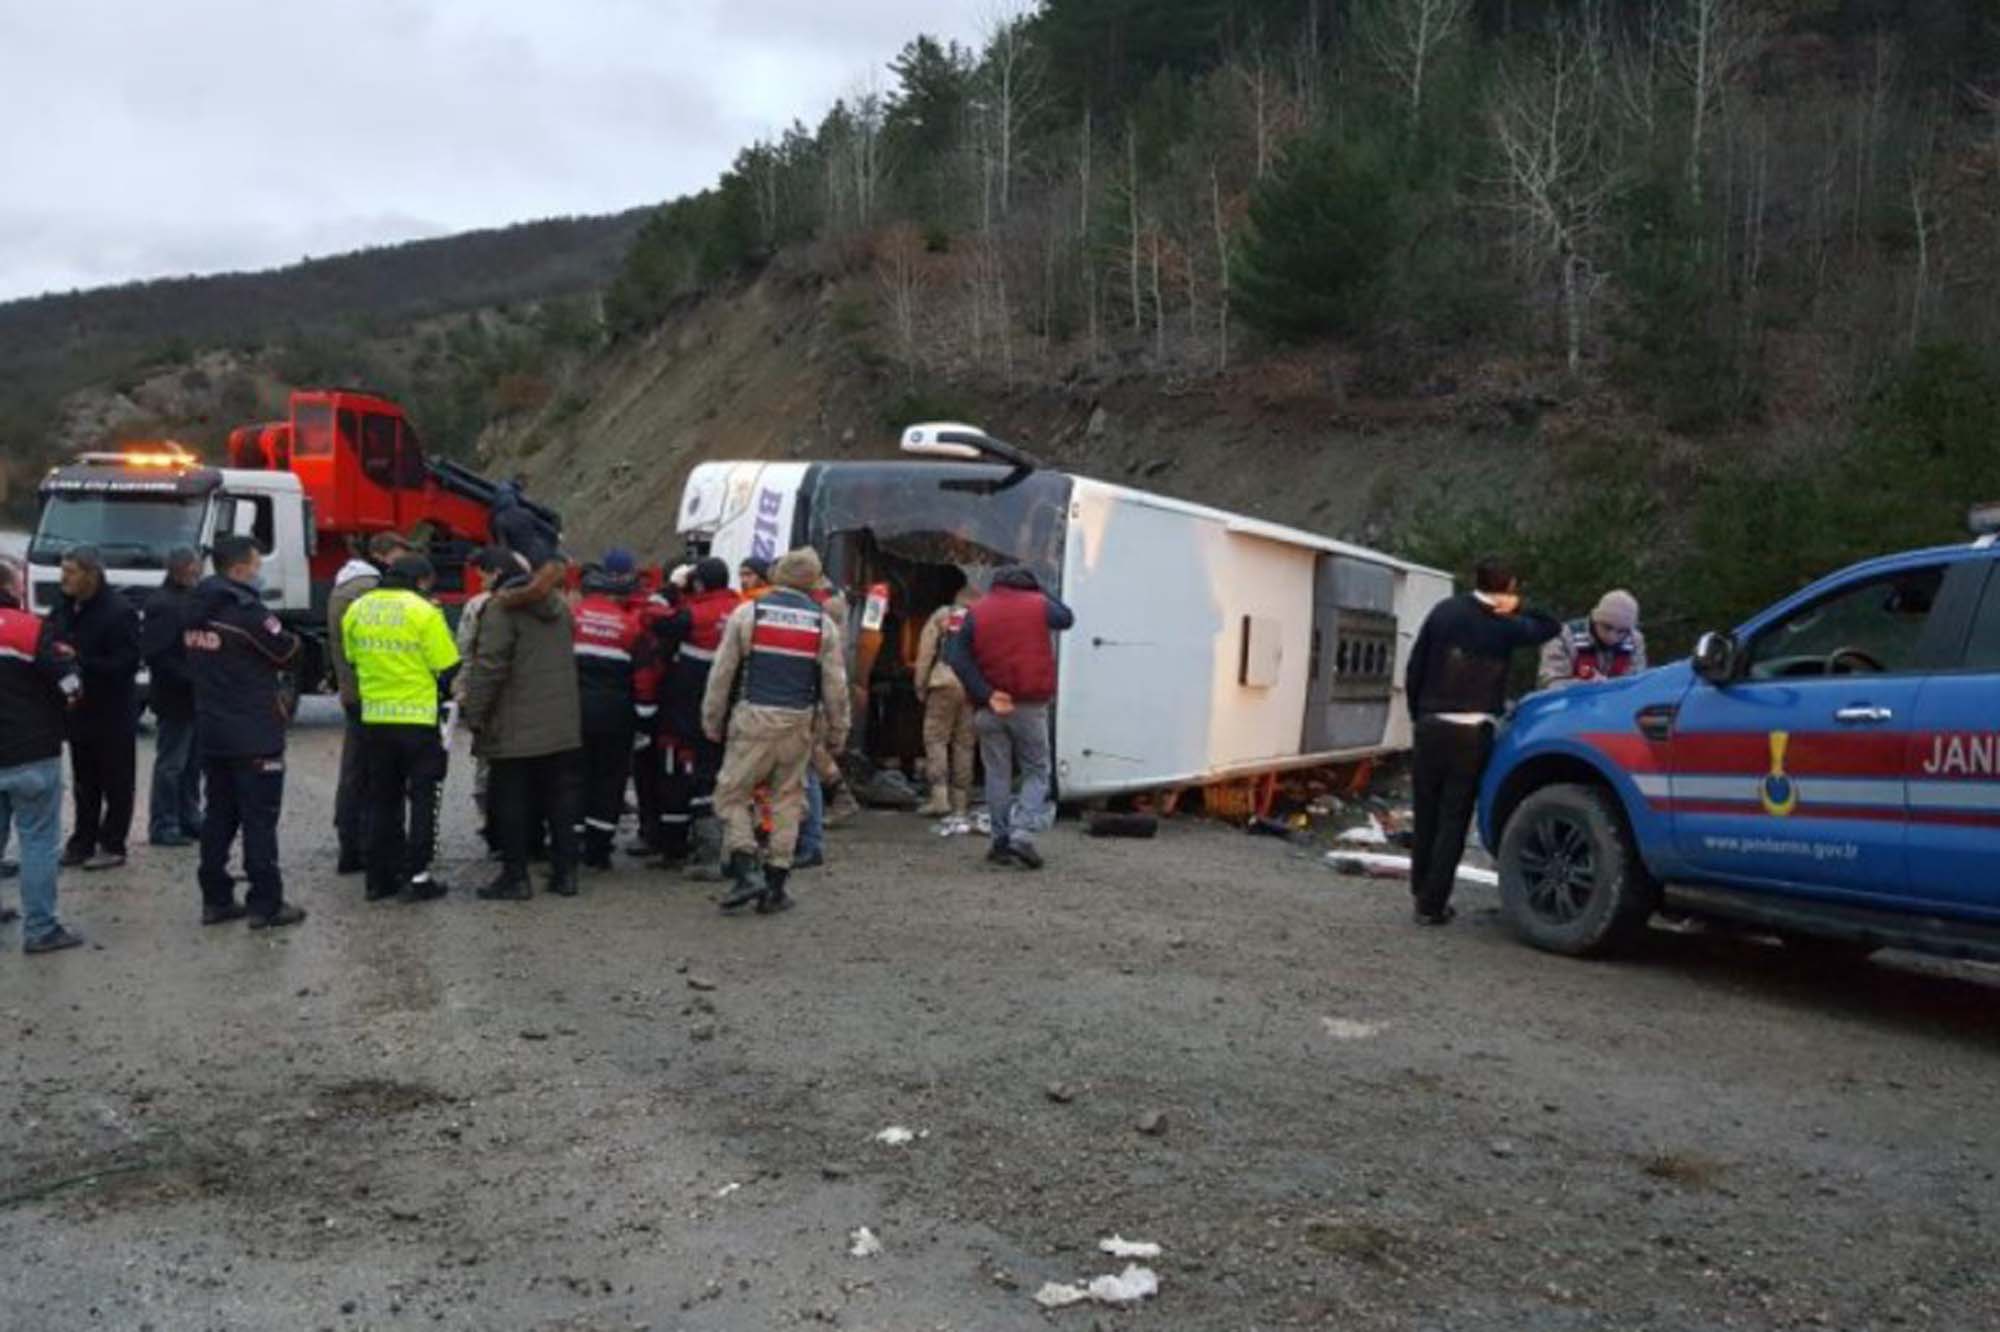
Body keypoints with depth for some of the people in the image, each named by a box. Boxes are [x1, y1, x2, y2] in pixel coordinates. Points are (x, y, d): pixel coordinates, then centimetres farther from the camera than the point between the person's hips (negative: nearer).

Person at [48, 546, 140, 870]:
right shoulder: (65, 607, 6)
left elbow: (125, 664, -23)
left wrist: (79, 662, -27)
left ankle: (112, 846, 12)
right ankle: (82, 842, 25)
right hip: (79, 710, 8)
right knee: (85, 783, 16)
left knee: (116, 783, 4)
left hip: (112, 714, -7)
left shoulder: (118, 612, -18)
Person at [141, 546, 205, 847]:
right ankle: (163, 826, 5)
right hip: (176, 698, -8)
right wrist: (189, 677, -21)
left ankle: (189, 818, 24)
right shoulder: (161, 605, -13)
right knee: (171, 763, -2)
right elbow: (155, 655, -19)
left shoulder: (193, 599, 14)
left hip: (197, 696, 8)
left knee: (193, 762, 15)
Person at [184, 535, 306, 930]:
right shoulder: (246, 610, -16)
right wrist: (292, 640, 12)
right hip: (254, 734, -8)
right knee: (260, 819, -2)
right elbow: (287, 654, -9)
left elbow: (196, 663, 12)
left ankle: (216, 900, 18)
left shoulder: (199, 612, 8)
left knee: (219, 814, 14)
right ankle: (265, 905, 1)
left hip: (210, 731, 8)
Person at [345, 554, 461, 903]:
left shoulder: (356, 610, 5)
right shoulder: (424, 613, -12)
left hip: (373, 719, 5)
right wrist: (438, 691, 11)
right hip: (418, 718, -5)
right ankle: (416, 877, 2)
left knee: (382, 801, 15)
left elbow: (352, 661, 14)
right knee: (423, 799, 5)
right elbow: (447, 668, -9)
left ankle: (381, 878, 18)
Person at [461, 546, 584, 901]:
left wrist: (475, 715, -10)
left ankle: (515, 876, 6)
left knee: (513, 802, 2)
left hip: (515, 728, -7)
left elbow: (488, 667, -16)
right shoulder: (559, 605, 13)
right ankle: (565, 872, 15)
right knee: (561, 797, 11)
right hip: (562, 726, 7)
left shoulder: (501, 608, -11)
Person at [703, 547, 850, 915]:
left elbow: (722, 672, 0)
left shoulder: (747, 613, -1)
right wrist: (837, 732, 15)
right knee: (787, 800, 10)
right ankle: (775, 888, 12)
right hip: (798, 722, 2)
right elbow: (836, 685, 5)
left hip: (752, 718, -2)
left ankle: (744, 874, -7)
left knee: (733, 793, 8)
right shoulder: (823, 623, 3)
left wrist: (712, 721, 9)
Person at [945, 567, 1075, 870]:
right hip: (1030, 707, -2)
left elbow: (957, 657, -6)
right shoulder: (1039, 606, 0)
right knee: (1036, 772, 8)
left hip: (990, 707, 2)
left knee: (997, 774, 11)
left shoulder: (976, 612, 5)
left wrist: (986, 695, -9)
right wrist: (1041, 594, 24)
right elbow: (1067, 618, 20)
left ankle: (1001, 841, 12)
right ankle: (1022, 832, -11)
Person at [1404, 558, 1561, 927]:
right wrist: (1516, 610, 1)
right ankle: (1433, 904, 1)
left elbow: (1414, 669, 3)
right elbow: (1551, 627, 16)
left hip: (1432, 726, 2)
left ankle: (1421, 893, 23)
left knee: (1427, 814, 14)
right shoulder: (1506, 625, -2)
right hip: (1473, 730, -2)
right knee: (1454, 819, 2)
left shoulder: (1445, 611, 2)